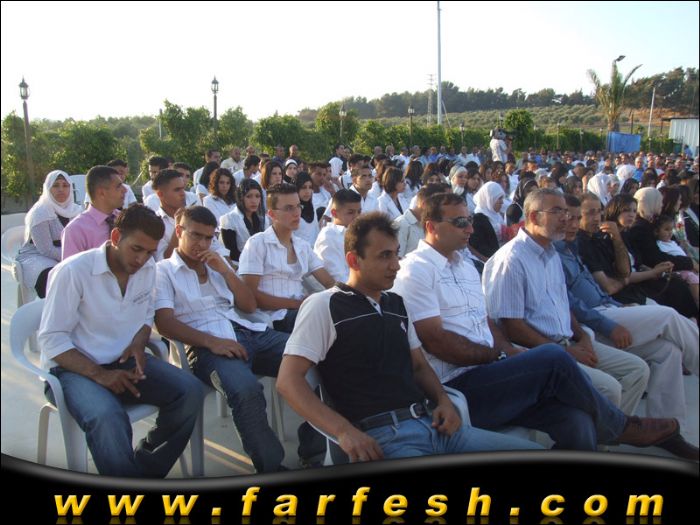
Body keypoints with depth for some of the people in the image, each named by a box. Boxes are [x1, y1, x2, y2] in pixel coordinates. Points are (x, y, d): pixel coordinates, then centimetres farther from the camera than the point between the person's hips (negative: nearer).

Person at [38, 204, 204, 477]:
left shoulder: (148, 268, 1)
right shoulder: (73, 271, -16)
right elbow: (51, 339, -14)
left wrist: (138, 343, -5)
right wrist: (100, 375, -22)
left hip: (126, 361, 6)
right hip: (74, 368, -6)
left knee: (190, 390, -16)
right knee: (108, 417, -36)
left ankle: (146, 469, 0)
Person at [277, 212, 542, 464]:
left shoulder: (396, 304, 20)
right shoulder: (324, 306, -2)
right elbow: (289, 380, -9)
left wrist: (443, 399, 4)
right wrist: (343, 431, -21)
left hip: (431, 424, 8)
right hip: (381, 436, -7)